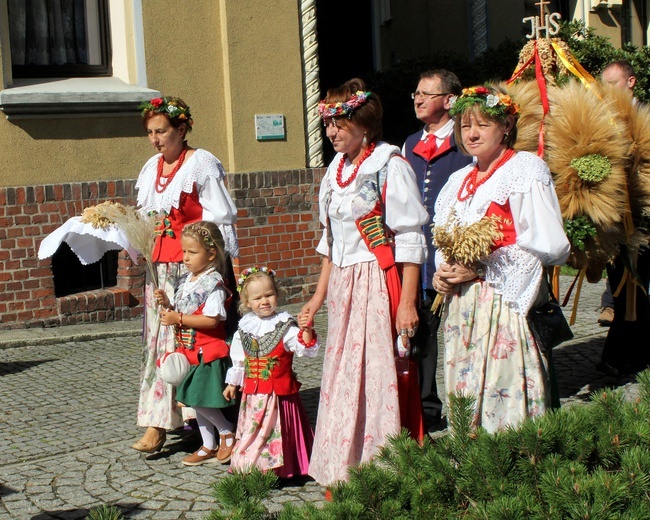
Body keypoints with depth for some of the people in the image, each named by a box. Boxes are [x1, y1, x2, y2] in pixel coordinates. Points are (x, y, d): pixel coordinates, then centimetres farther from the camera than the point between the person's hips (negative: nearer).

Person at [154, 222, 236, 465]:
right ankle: (208, 446, 26)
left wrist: (179, 319, -23)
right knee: (194, 400, 14)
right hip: (190, 351, 9)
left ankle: (228, 432, 12)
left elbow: (212, 320, -23)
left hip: (209, 352, -9)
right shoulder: (185, 280, 10)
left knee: (200, 400, -9)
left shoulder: (214, 283, -16)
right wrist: (167, 304, -3)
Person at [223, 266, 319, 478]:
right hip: (252, 394, 5)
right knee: (251, 432, 12)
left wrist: (306, 331, -34)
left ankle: (275, 470, 4)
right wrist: (232, 383, 24)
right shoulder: (244, 328, 6)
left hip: (279, 394, -5)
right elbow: (238, 359, 18)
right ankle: (248, 469, 24)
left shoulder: (285, 326, -9)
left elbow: (307, 350, -17)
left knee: (274, 433, -5)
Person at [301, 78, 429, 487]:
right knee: (342, 376, 8)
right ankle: (343, 473, 17)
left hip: (380, 282, -7)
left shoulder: (390, 166, -9)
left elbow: (410, 239, -12)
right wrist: (320, 296, 20)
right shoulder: (335, 170, 14)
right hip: (344, 285, 7)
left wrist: (407, 301, -17)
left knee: (381, 375, -6)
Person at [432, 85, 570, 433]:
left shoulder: (527, 169, -3)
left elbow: (548, 246, -13)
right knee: (465, 405, 6)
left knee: (503, 398, -9)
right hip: (461, 307, 7)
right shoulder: (458, 181, 19)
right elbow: (443, 241, 25)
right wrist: (442, 272, 2)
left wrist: (480, 268, -15)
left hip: (505, 303, -7)